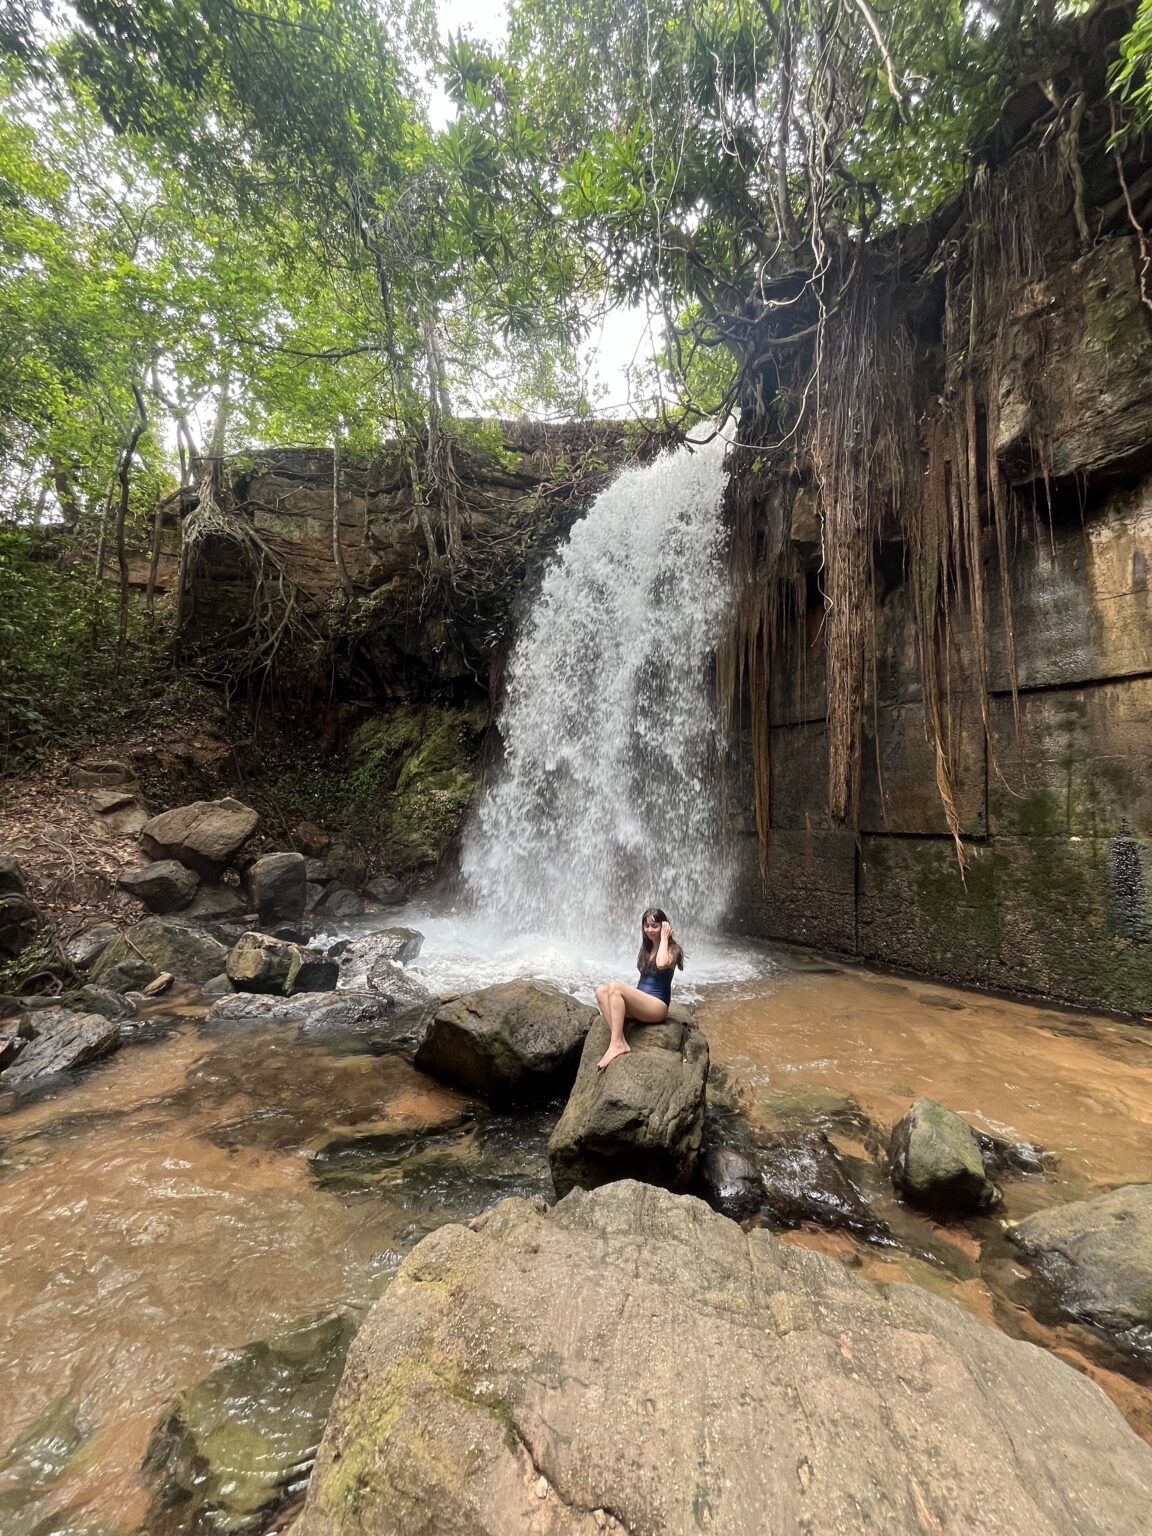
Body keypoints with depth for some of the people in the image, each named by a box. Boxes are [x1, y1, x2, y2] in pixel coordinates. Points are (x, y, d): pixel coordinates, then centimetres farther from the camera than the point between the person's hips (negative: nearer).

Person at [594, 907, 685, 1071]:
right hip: (640, 1004, 8)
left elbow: (661, 964, -28)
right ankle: (620, 1041, -28)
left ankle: (616, 1045, -31)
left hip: (658, 1006, -8)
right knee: (601, 992, -15)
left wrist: (664, 938, -16)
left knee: (615, 987, -28)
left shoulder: (672, 949, -5)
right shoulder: (646, 948, 17)